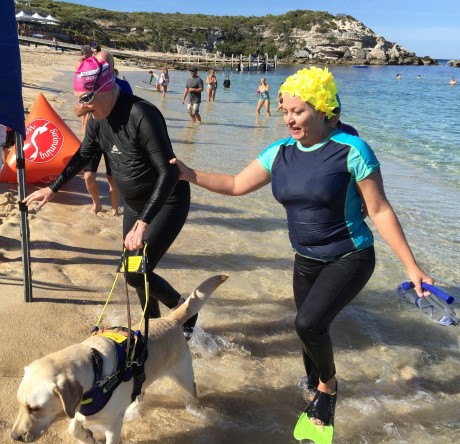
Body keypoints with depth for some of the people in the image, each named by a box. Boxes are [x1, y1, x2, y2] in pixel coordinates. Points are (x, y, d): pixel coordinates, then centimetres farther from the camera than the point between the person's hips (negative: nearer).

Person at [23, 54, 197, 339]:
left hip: (167, 201, -8)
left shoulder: (142, 115, -28)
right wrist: (53, 189, 20)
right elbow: (83, 155, 16)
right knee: (133, 270, 11)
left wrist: (143, 222, -37)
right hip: (135, 204, 8)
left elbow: (169, 171, -31)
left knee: (137, 274, -13)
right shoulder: (98, 119, -3)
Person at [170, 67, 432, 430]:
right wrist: (190, 175, -9)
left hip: (350, 259, -5)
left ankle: (328, 385, 10)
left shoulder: (351, 150, -18)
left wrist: (411, 266, -14)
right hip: (306, 260, 6)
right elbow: (236, 185, 4)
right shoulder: (280, 153, -3)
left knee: (309, 323, -22)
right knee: (310, 330, 15)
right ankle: (317, 390, 43)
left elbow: (380, 211, -15)